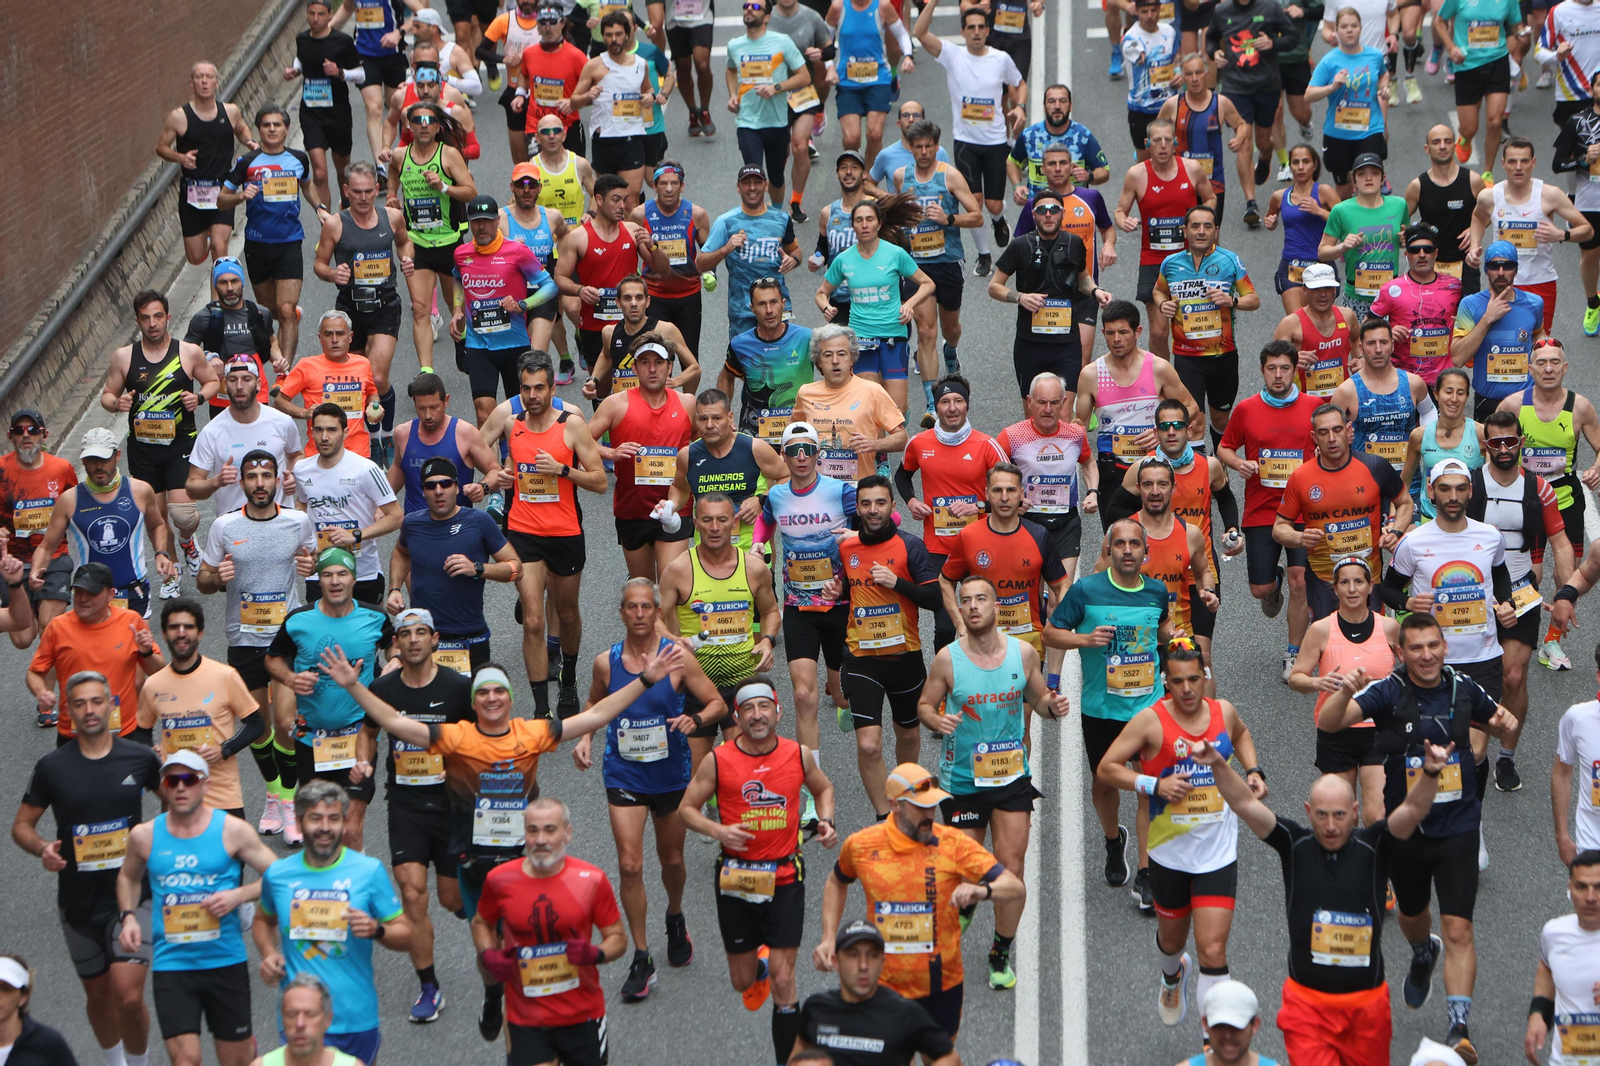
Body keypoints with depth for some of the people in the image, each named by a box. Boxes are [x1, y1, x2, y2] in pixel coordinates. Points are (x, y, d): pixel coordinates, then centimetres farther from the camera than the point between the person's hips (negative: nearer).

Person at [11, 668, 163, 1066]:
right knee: (98, 994, 15)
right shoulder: (52, 767, -3)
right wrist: (42, 849, -15)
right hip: (78, 901, 2)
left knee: (128, 996, -15)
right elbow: (21, 826, 5)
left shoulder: (141, 758, -2)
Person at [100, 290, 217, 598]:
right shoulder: (123, 357, -2)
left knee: (183, 513, -16)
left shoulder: (189, 353, -4)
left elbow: (213, 381, 10)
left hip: (181, 445, -2)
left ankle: (186, 540, 21)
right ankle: (168, 571, 32)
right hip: (142, 448, 2)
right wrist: (117, 403, -16)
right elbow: (106, 395, 7)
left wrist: (200, 396, -11)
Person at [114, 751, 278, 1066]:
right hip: (171, 966, 0)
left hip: (227, 961, 0)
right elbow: (128, 877, 22)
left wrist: (239, 895, -16)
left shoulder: (233, 830, -4)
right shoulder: (144, 835, 2)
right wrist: (129, 916, 4)